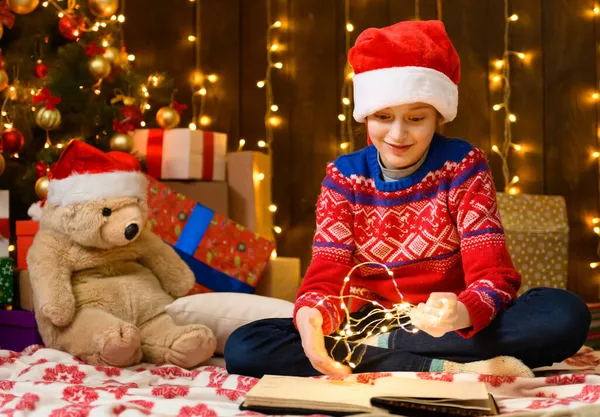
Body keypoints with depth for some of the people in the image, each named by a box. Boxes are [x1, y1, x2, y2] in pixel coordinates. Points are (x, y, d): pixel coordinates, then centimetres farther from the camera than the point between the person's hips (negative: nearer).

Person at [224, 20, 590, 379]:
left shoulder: (463, 166, -4)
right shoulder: (344, 177, 1)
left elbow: (492, 274, -12)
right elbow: (326, 276, -7)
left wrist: (461, 313, -37)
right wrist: (310, 315, -33)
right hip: (367, 325, 2)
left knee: (567, 314, -28)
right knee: (244, 347, -24)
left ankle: (373, 353, -25)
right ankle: (451, 368, -25)